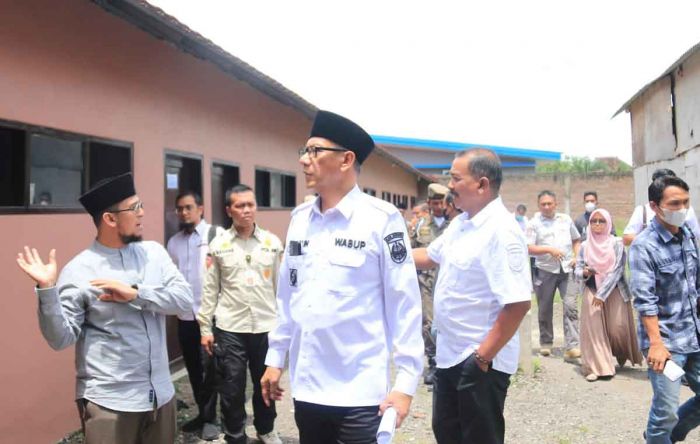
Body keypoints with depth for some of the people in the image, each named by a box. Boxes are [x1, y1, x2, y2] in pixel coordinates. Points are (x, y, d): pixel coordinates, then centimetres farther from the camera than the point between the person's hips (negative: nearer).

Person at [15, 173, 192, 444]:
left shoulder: (154, 252, 2)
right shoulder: (78, 270, -10)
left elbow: (185, 300, -7)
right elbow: (61, 338, -11)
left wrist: (135, 294, -18)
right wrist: (47, 289, -23)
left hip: (161, 393, 5)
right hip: (109, 401, -4)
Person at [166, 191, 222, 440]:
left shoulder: (217, 235, -7)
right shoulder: (173, 242, 12)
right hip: (184, 316, 6)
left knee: (208, 367, 1)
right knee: (192, 368, 15)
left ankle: (209, 418, 17)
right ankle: (202, 413, 31)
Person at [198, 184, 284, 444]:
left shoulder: (272, 242, 2)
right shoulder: (218, 245, 0)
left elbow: (281, 286, 5)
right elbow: (210, 290, 2)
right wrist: (205, 328, 1)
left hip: (266, 326, 1)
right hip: (229, 328, -1)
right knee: (231, 389, 6)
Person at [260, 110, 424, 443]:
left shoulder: (381, 219, -10)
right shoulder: (300, 218, 6)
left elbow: (404, 303, -10)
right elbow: (287, 296, 11)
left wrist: (406, 382, -11)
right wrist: (276, 358, 13)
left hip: (360, 394, -5)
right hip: (306, 389, 5)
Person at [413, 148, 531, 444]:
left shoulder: (501, 231, -23)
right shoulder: (460, 223, 6)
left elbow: (518, 304, -28)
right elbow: (430, 256, 22)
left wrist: (483, 356, -23)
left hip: (479, 361, -9)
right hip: (450, 355, 9)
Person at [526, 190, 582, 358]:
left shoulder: (566, 219, 10)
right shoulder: (534, 223, -1)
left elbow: (576, 240, 20)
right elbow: (529, 248, -9)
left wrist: (576, 257, 4)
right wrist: (549, 250, -21)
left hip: (566, 269, 2)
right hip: (545, 271, -2)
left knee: (570, 306, -8)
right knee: (544, 309, 8)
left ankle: (572, 346, -7)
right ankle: (546, 343, 23)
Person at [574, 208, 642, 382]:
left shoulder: (617, 243, -6)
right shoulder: (584, 246, 3)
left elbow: (617, 270, -12)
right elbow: (577, 270, 5)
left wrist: (602, 294, -16)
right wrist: (584, 272, -20)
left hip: (615, 291, -2)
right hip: (591, 290, 2)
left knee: (617, 328, 0)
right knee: (594, 328, -5)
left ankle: (622, 357, 29)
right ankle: (596, 367, -2)